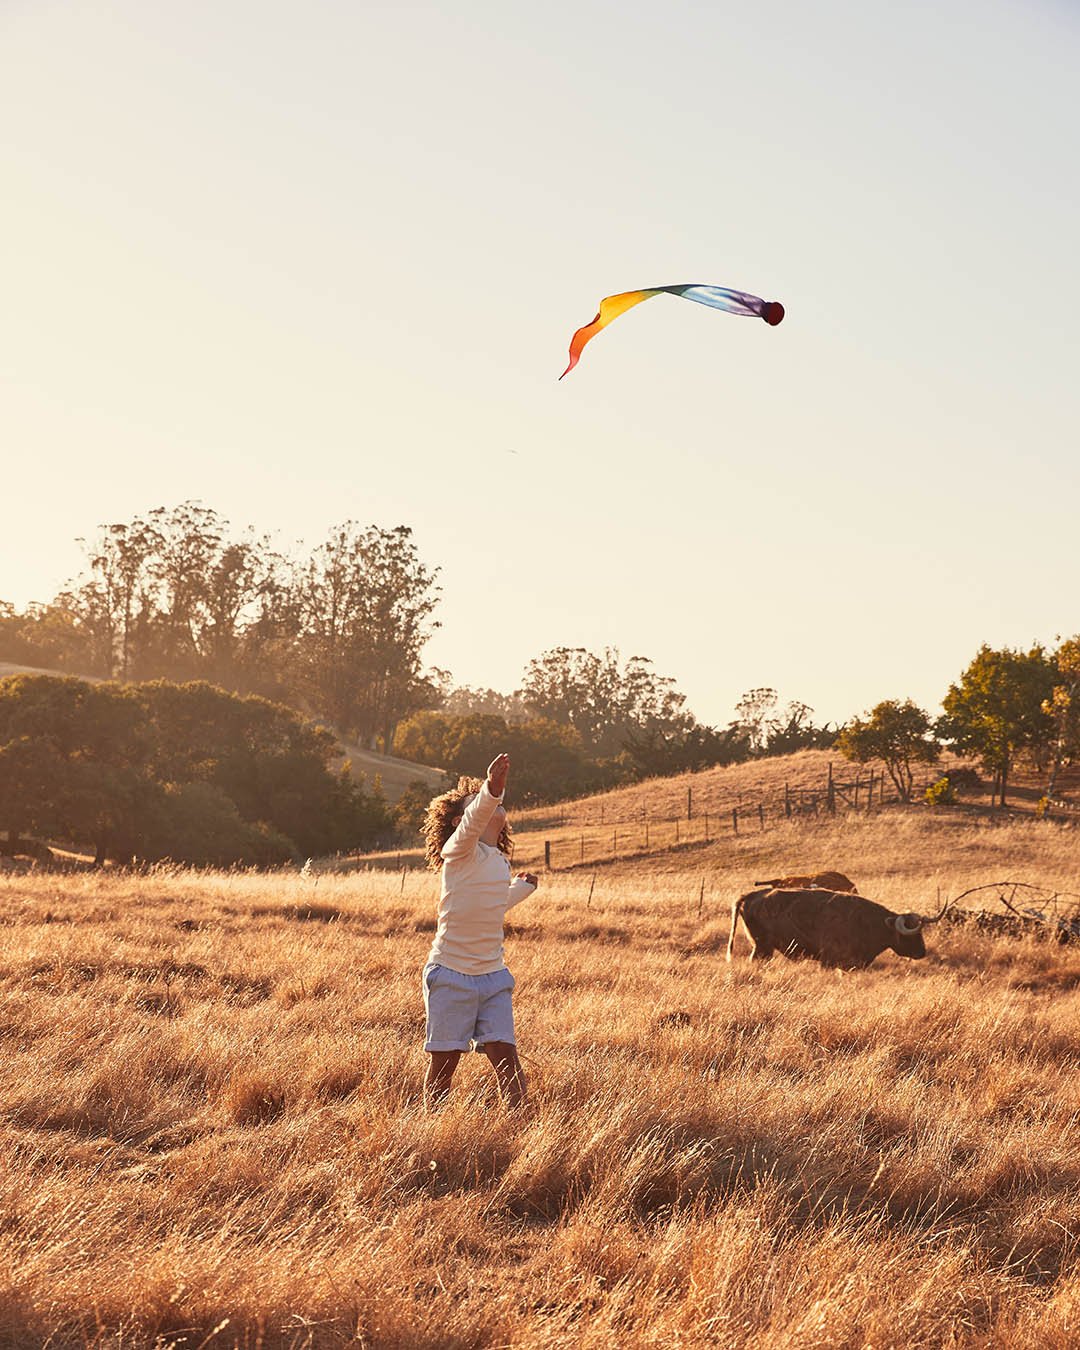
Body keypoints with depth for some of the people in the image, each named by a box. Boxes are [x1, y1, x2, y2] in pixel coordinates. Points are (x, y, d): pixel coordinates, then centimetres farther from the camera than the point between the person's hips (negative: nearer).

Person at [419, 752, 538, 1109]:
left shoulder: (500, 864, 13)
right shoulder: (459, 851, -9)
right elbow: (474, 822, -34)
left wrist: (522, 886, 37)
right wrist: (491, 790, -52)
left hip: (493, 976, 6)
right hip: (450, 974, -6)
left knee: (506, 1058, -4)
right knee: (444, 1062, 4)